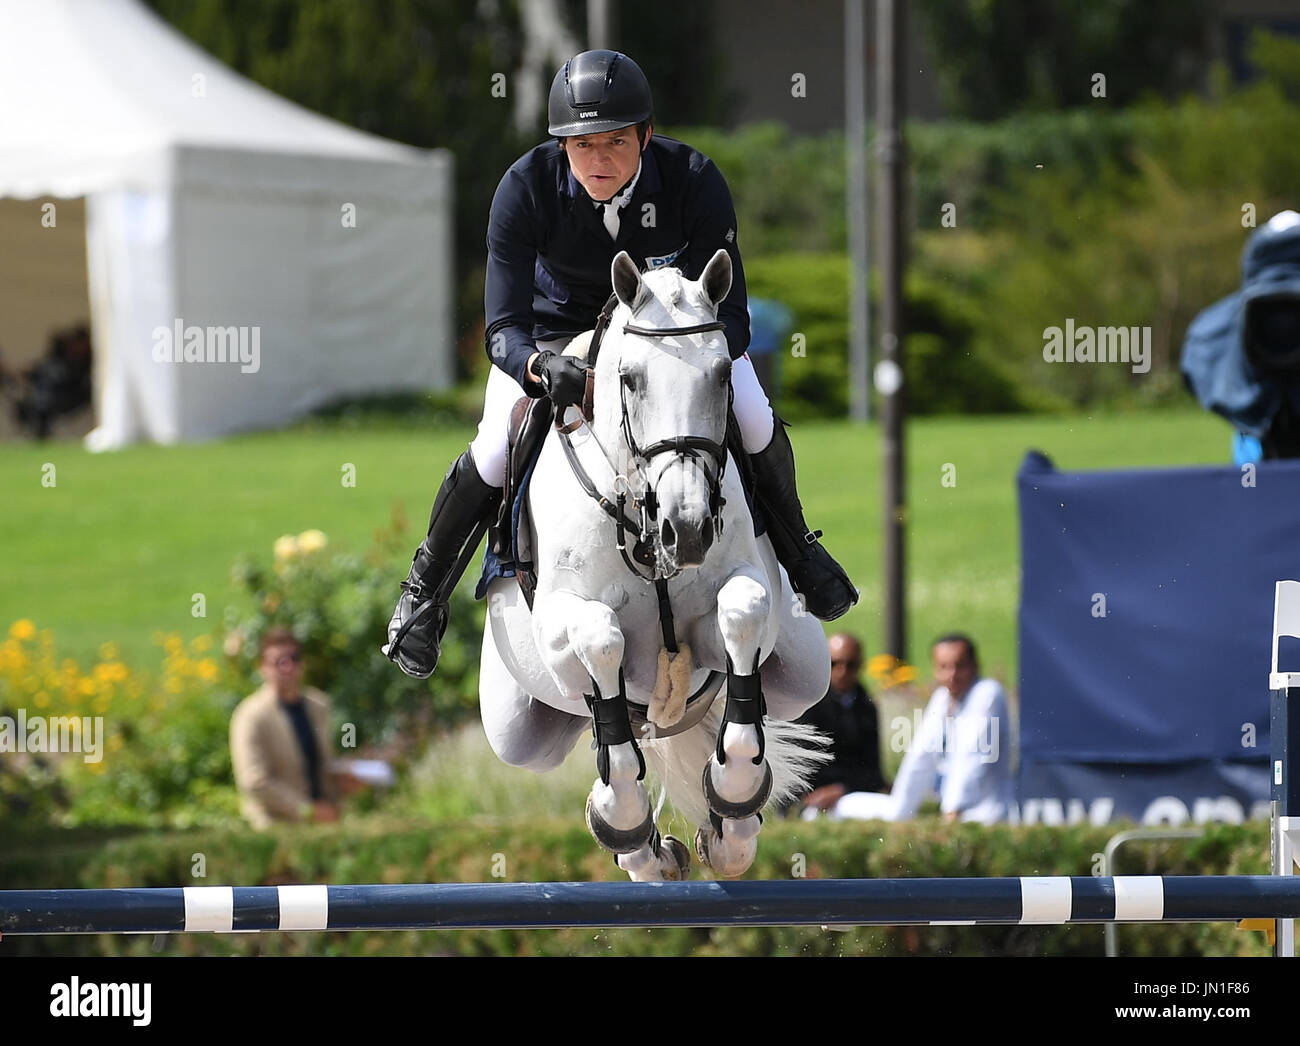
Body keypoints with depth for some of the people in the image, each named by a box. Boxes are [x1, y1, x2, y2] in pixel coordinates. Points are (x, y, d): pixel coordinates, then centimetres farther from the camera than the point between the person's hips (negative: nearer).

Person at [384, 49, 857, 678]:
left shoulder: (694, 182, -31)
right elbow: (502, 327, -32)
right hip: (557, 329, -1)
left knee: (753, 419, -18)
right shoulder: (525, 189, -31)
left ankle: (795, 547, 13)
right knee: (496, 447, -19)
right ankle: (424, 587, 8)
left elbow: (728, 314, -29)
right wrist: (542, 367, -55)